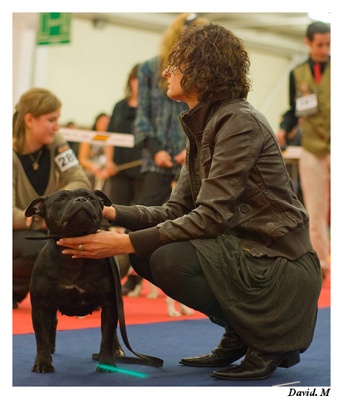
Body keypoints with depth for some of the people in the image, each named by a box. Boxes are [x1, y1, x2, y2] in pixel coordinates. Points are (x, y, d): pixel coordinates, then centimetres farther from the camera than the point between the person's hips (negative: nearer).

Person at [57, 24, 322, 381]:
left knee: (172, 261, -28)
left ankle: (268, 343, -7)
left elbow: (210, 216, -25)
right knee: (145, 253, 0)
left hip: (279, 267, -9)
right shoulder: (202, 126, 11)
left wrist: (124, 243, -26)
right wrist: (113, 213, -6)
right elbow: (176, 211, 8)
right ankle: (237, 338, 11)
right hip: (239, 249, 9)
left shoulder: (240, 122, -17)